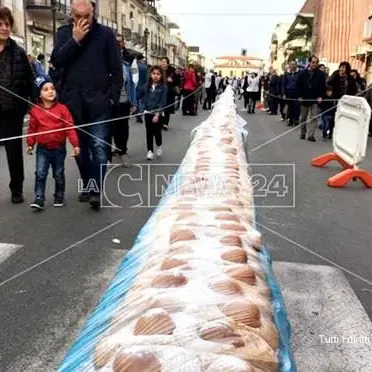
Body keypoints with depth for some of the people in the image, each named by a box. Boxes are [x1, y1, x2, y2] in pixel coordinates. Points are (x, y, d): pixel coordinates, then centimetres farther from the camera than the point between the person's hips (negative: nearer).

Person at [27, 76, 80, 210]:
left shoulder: (62, 108, -7)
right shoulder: (35, 110, -2)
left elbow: (70, 127, -8)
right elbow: (32, 128, 6)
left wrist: (75, 144, -13)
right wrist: (30, 144, 6)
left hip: (59, 148, 0)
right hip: (42, 149, 1)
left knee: (58, 175, 11)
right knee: (40, 174, -6)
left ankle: (59, 196, 27)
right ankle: (39, 199, -1)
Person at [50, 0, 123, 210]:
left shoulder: (105, 34, 2)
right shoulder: (64, 33, 9)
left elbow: (117, 69, 1)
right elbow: (56, 61, -4)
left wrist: (113, 97, -6)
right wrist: (75, 39, -12)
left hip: (99, 101, -3)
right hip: (73, 102, 3)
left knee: (99, 146, -9)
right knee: (80, 147, 10)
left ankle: (96, 190, -6)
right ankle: (87, 186, 23)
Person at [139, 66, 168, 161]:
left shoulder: (163, 87, -8)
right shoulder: (146, 86, 4)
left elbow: (163, 102, -12)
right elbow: (141, 95, 19)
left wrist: (157, 114, -18)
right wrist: (145, 102, 2)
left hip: (158, 113, -3)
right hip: (148, 112, 3)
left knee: (157, 132, 0)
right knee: (149, 132, 3)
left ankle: (159, 145, 28)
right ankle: (150, 151, 11)